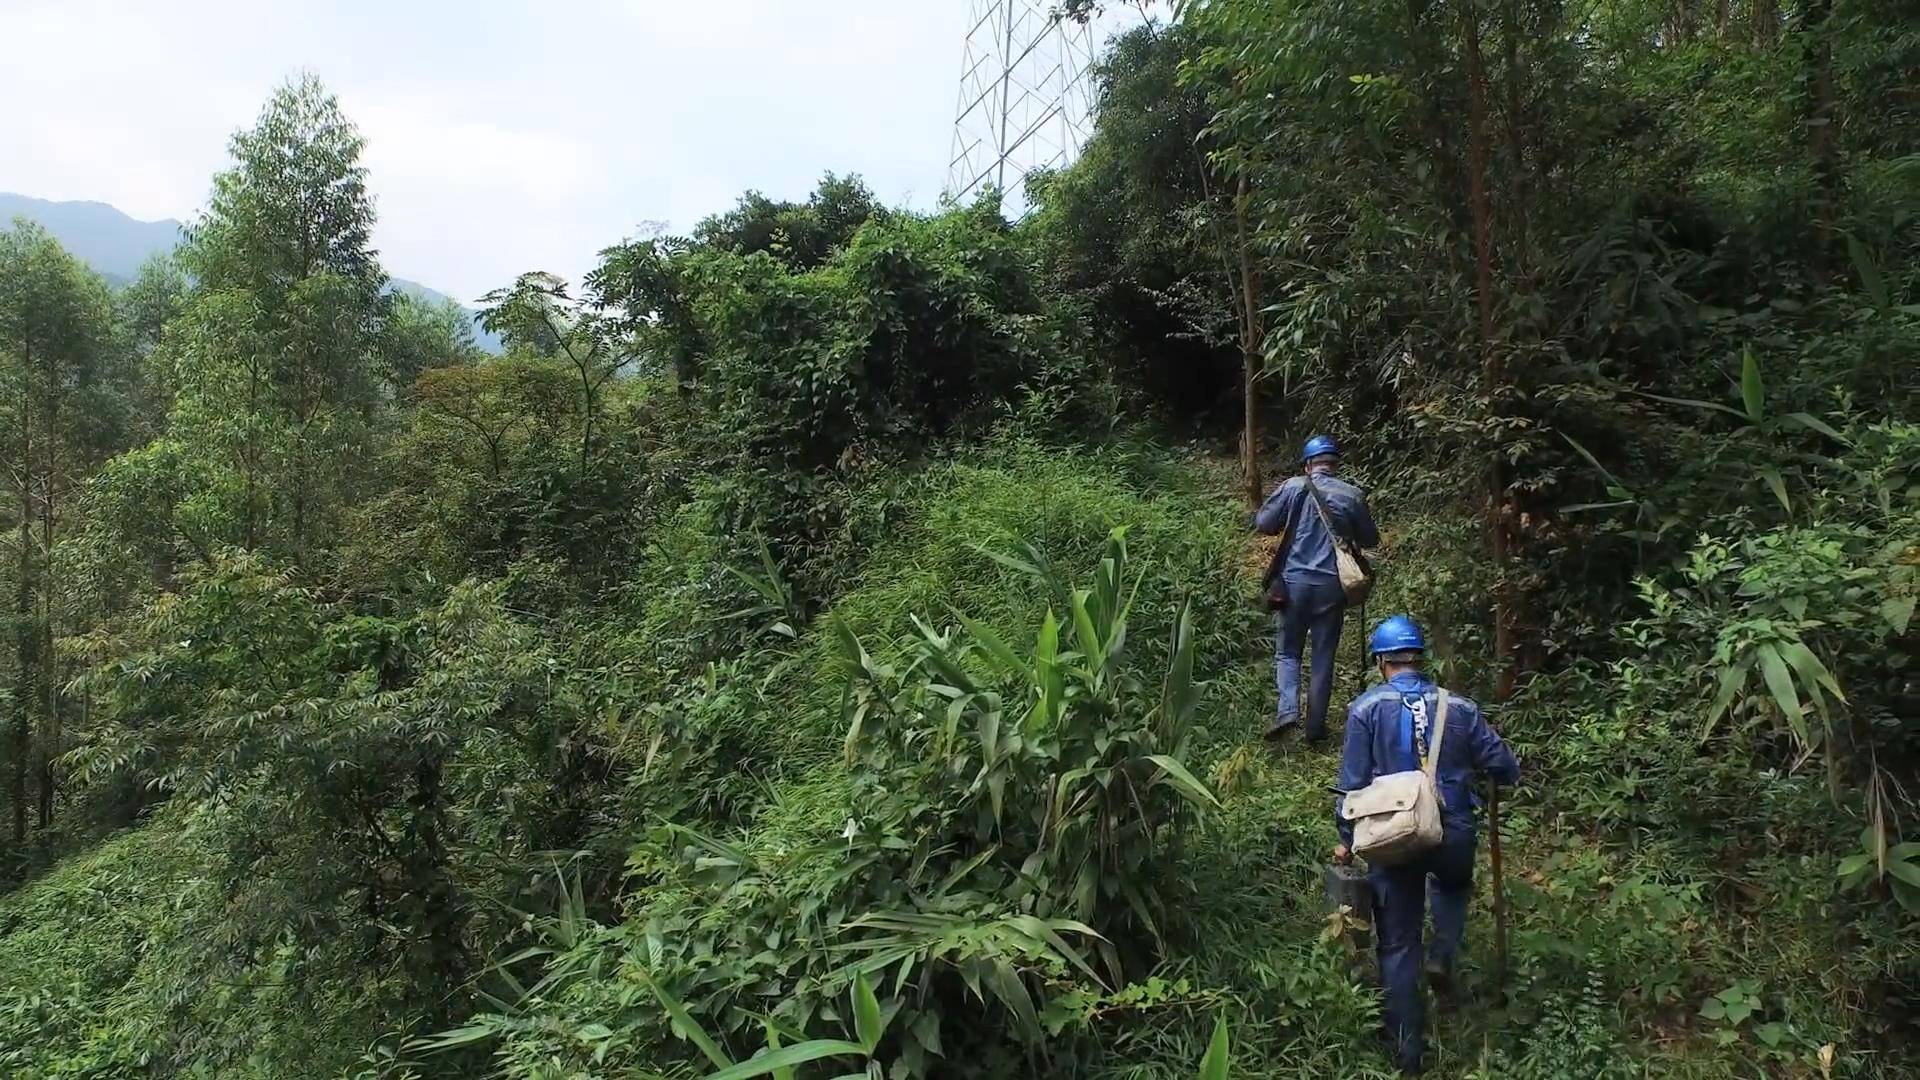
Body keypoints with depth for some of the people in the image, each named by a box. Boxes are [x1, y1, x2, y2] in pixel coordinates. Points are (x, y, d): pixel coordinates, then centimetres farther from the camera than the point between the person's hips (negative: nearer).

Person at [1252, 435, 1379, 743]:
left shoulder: (1293, 487, -4)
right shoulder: (1353, 495, 0)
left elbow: (1263, 523, -2)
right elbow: (1370, 540, 10)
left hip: (1295, 581, -1)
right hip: (1332, 586, 1)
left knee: (1287, 651, 11)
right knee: (1324, 657, 11)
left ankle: (1287, 708, -10)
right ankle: (1315, 726, 13)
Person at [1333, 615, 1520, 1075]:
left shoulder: (1366, 708, -6)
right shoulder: (1459, 706, -1)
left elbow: (1352, 781, -7)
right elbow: (1506, 768, 3)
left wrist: (1346, 839, 4)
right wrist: (1477, 768, 26)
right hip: (1453, 834, 1)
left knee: (1398, 946, 11)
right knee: (1453, 885, 36)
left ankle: (1407, 1050, 17)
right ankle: (1444, 955, 11)